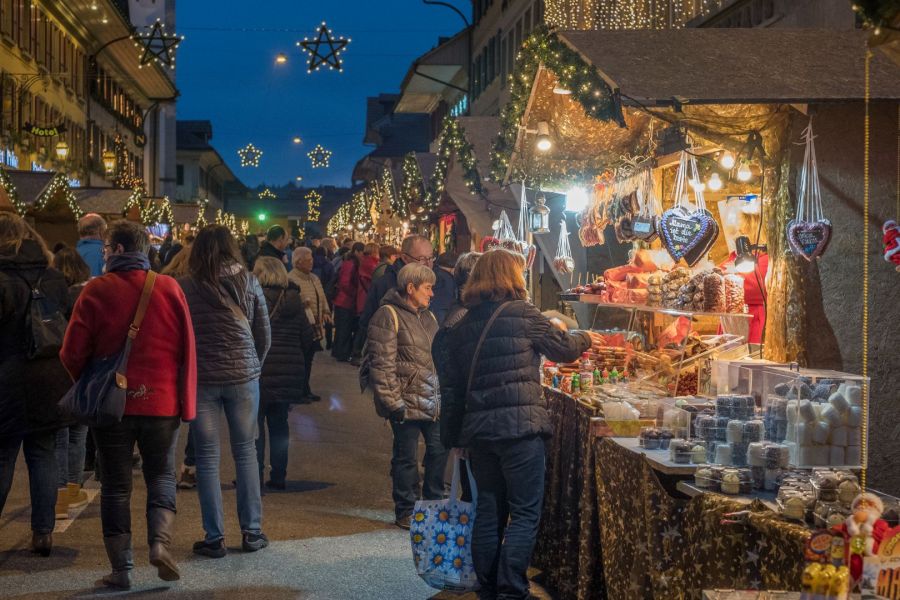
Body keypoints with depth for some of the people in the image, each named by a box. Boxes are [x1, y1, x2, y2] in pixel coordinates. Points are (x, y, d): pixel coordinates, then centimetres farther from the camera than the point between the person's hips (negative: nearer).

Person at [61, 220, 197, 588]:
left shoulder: (96, 290, -7)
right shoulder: (169, 288, -2)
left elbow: (72, 353, -5)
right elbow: (187, 348, 0)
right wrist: (186, 401, 8)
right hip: (162, 402, 1)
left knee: (115, 485, 9)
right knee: (161, 477, 15)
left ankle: (121, 568, 10)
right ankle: (160, 541, -7)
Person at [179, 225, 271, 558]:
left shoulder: (186, 287, -7)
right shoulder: (248, 283, -1)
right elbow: (264, 336, 3)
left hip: (201, 379, -1)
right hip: (243, 376, 1)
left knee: (207, 458, 6)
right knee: (246, 452, 11)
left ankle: (214, 537, 8)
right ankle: (252, 532, 15)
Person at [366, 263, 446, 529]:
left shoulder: (428, 317, 16)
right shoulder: (388, 315, -9)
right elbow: (382, 364, -14)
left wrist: (445, 395, 17)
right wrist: (394, 403, -17)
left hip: (433, 401, 7)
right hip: (407, 402, -7)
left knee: (439, 450, 9)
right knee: (406, 457, 2)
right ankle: (406, 512, 15)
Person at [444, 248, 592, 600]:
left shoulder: (462, 327, 12)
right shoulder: (522, 313, -5)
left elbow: (454, 387, 15)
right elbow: (564, 350, 6)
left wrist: (456, 435, 22)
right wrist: (585, 337, 27)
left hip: (477, 428, 6)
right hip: (519, 426, -6)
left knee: (489, 511, 14)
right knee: (525, 513, -1)